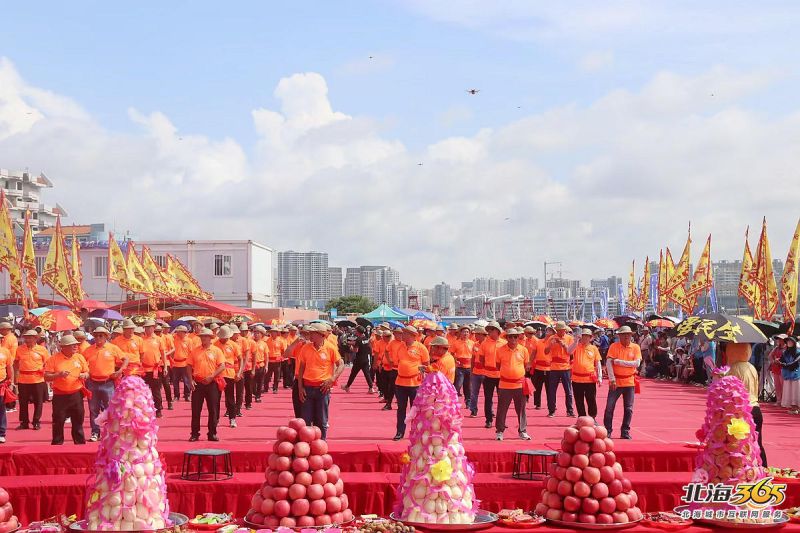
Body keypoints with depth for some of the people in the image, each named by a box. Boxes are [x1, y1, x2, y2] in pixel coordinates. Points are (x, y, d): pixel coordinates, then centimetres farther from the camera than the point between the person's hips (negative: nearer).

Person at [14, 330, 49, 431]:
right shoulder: (20, 349, 3)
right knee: (23, 402, 8)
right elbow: (16, 362, 16)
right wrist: (18, 370, 2)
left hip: (38, 380, -1)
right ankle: (24, 422, 18)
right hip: (23, 380, 2)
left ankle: (36, 422, 16)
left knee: (38, 402, 5)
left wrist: (44, 370, -11)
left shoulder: (42, 349, -2)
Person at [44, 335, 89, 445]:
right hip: (60, 396, -3)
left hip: (76, 395, 3)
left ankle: (80, 443, 17)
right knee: (58, 422, 1)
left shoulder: (79, 357, 7)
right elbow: (46, 377, -5)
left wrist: (84, 375, -7)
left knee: (78, 421, 9)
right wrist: (58, 375, -21)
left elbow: (87, 373, 16)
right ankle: (57, 443, 11)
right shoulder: (54, 359, -4)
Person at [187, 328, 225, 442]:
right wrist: (191, 379, -5)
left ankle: (212, 433, 11)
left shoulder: (216, 350, 1)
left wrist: (211, 376, -15)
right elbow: (189, 366, 7)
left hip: (212, 383, -1)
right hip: (197, 383, 1)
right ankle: (195, 434, 11)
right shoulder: (195, 350, 6)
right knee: (196, 409, 3)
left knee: (213, 409, 2)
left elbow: (222, 366, -4)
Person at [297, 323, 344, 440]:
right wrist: (300, 387, 2)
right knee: (306, 420, 5)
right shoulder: (306, 348, 2)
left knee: (322, 421, 6)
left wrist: (332, 379, -13)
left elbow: (341, 365, 0)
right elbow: (301, 368, 7)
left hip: (323, 388, -2)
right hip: (307, 387, 2)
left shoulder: (330, 348, -5)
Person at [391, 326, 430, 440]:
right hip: (400, 382, 5)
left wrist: (421, 374, -9)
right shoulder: (400, 346, 7)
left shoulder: (420, 347, -7)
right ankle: (400, 432, 16)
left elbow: (426, 364, -2)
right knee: (401, 409, 9)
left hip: (415, 383, -5)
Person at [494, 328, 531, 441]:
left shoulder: (523, 350, 1)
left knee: (521, 409, 8)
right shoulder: (500, 350, -1)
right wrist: (506, 371, -3)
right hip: (504, 385, -1)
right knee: (502, 409, 4)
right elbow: (497, 366, 8)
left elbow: (527, 366, 11)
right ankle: (499, 431, 14)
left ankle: (523, 431, 19)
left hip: (520, 384, 1)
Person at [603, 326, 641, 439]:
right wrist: (612, 379, -18)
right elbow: (608, 363, -9)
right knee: (609, 407, -3)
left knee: (628, 409, 5)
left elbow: (637, 363, -9)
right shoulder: (614, 346, -2)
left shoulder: (635, 347, 3)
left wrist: (619, 362, -14)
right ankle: (607, 431, 7)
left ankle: (625, 432, 15)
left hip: (629, 383, 2)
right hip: (615, 382, -1)